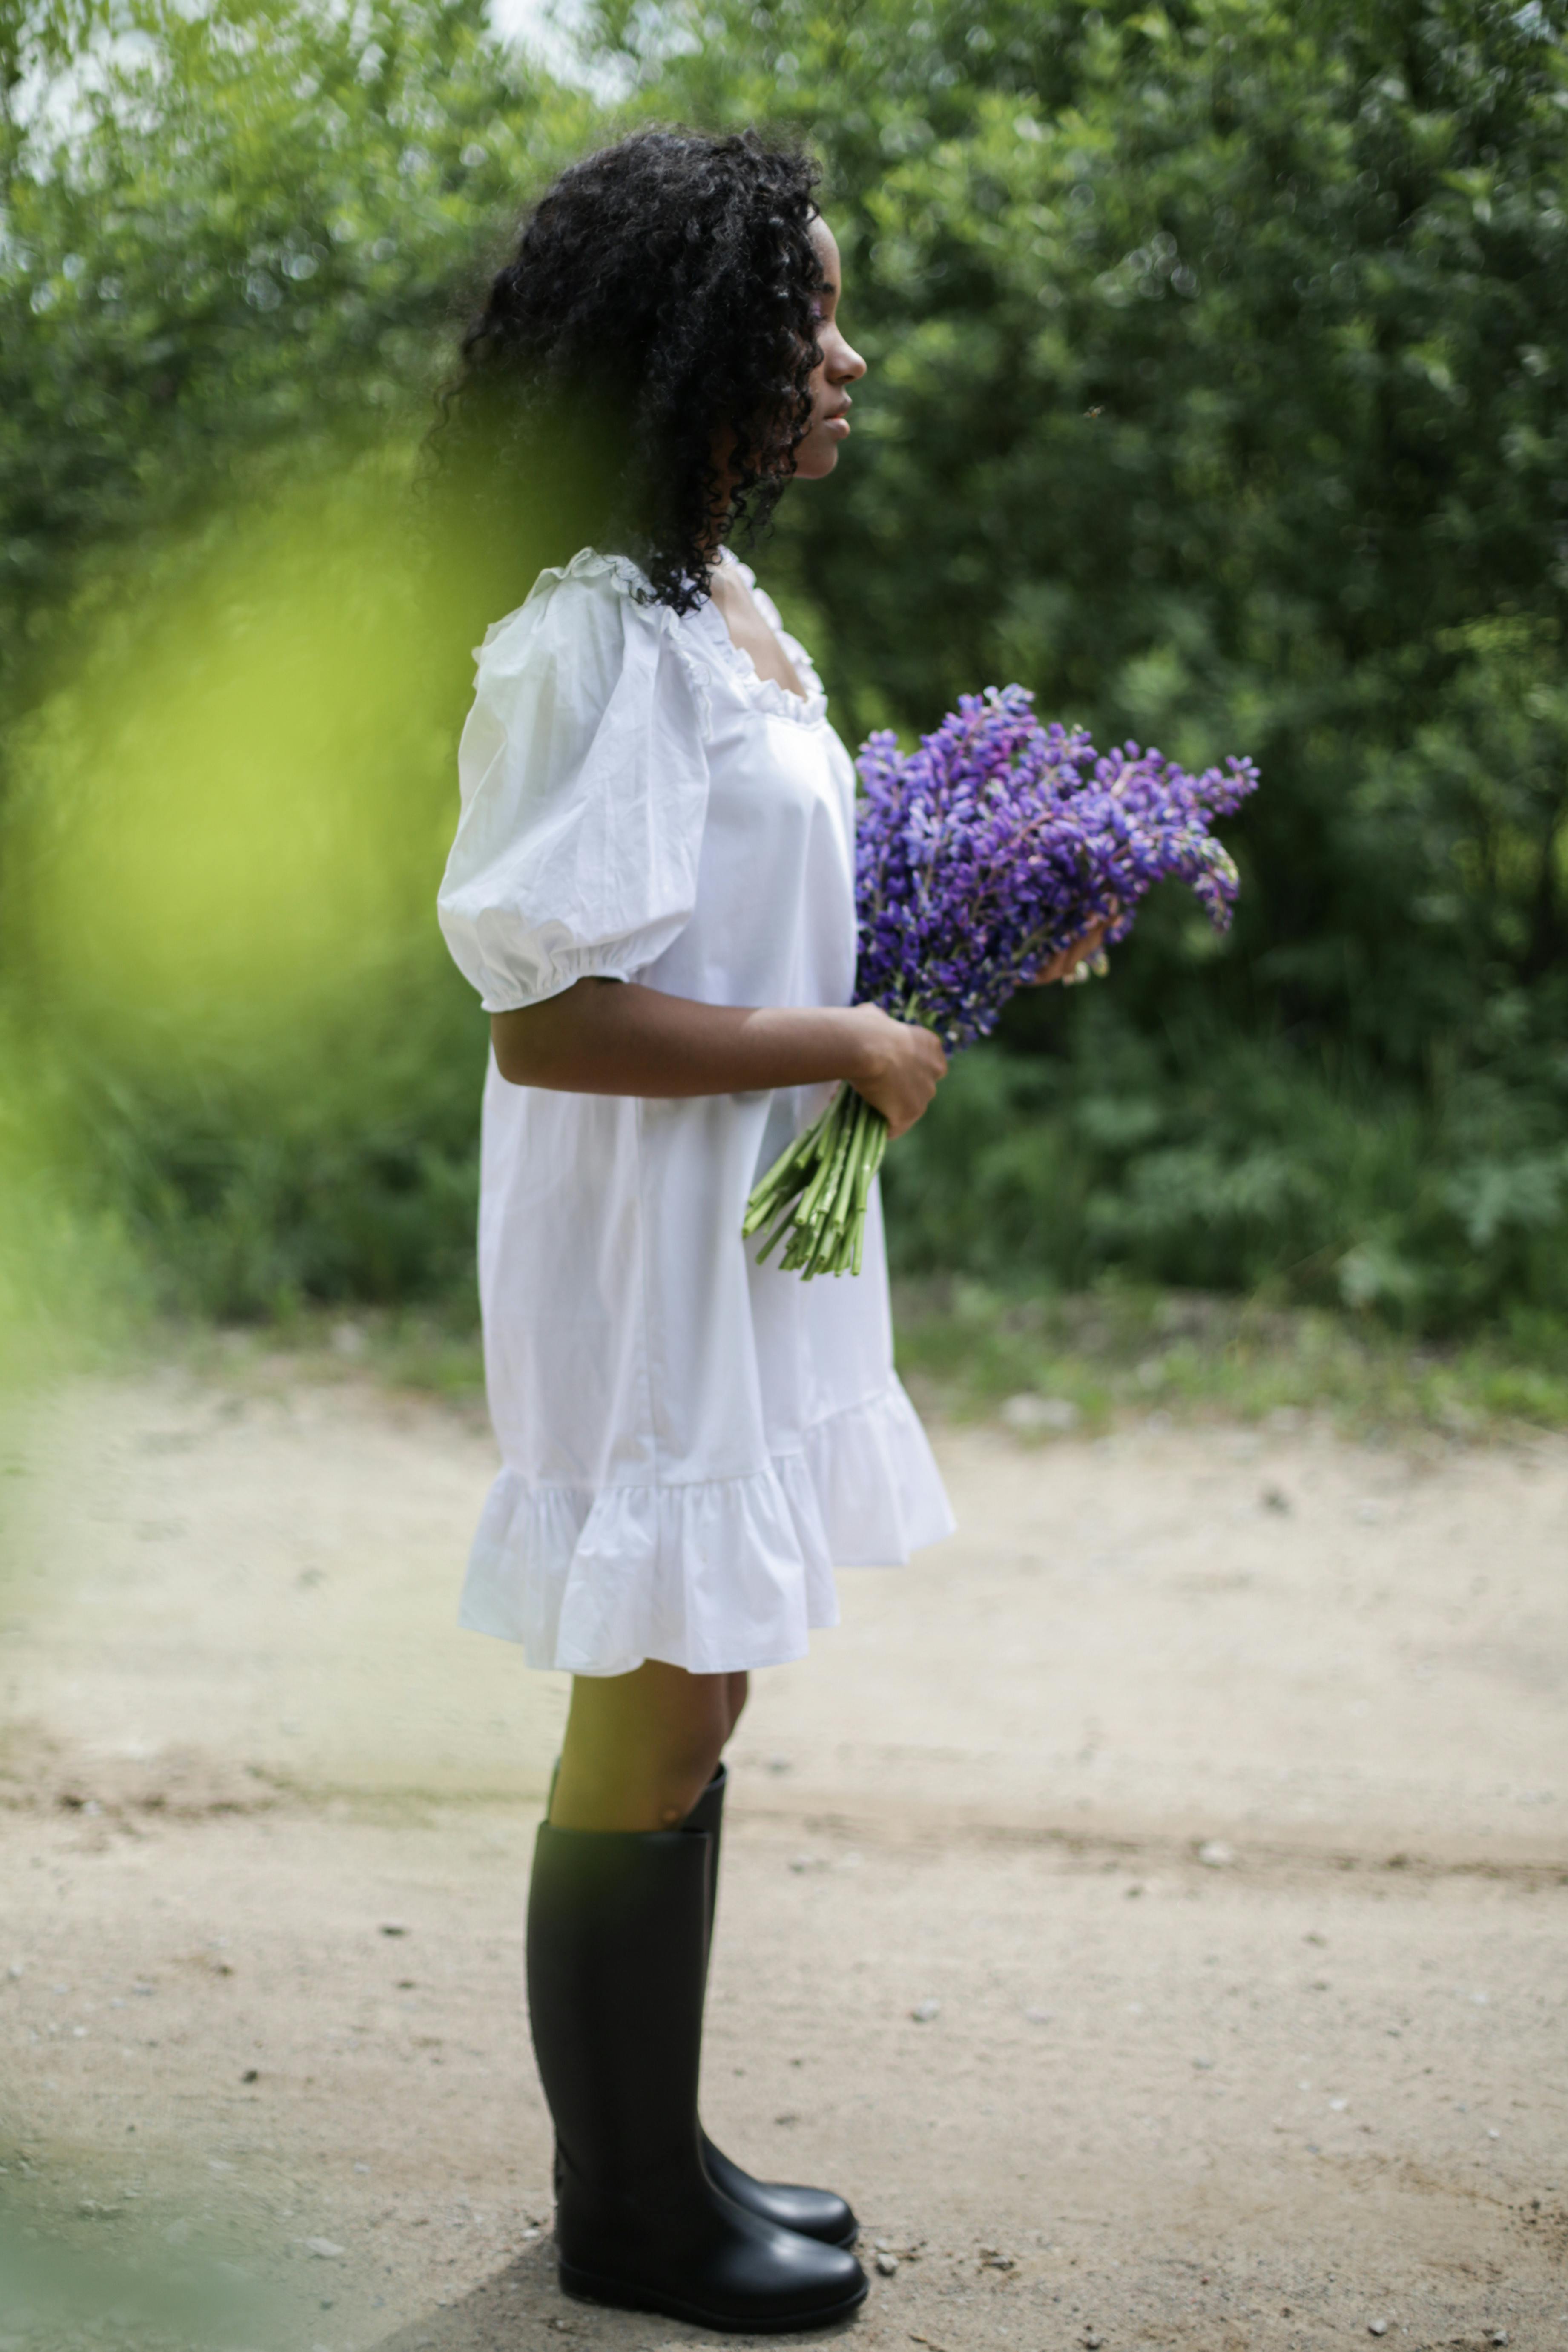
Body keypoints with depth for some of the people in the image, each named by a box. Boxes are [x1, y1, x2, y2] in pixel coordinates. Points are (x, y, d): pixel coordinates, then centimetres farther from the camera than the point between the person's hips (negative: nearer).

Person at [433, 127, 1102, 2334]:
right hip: (650, 1246, -9)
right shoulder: (600, 641, -20)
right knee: (653, 1728, 2)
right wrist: (850, 1046, -19)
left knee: (685, 1713, 16)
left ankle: (658, 2152, 29)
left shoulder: (729, 609, 11)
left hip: (754, 1229, 9)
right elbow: (548, 1014, -26)